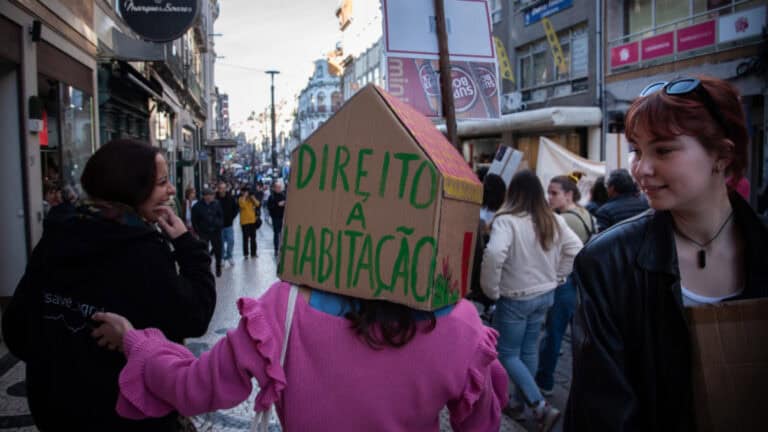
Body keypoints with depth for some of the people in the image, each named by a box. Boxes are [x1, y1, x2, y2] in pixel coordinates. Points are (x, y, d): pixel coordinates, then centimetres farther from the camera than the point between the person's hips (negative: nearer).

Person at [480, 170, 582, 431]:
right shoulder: (553, 220, 1)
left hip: (515, 298, -7)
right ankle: (519, 403, 31)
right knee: (529, 350, 18)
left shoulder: (506, 220, -20)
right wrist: (557, 277, 11)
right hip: (545, 294, 7)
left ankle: (541, 407, 0)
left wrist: (491, 289, -20)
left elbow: (494, 254, -34)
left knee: (508, 354, 7)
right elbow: (576, 249, 6)